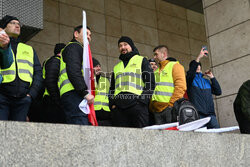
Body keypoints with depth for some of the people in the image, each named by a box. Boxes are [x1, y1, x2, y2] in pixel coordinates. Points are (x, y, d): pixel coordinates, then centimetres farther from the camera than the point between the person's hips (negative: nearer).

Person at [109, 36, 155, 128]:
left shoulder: (142, 61, 14)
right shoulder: (116, 67, 29)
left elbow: (150, 82, 3)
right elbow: (112, 88, 27)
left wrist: (142, 100, -10)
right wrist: (112, 104, 8)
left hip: (137, 106, -4)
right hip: (118, 108, 4)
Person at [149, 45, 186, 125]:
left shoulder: (175, 65, 5)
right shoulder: (156, 70, 26)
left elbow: (181, 87, -8)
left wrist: (171, 104, -16)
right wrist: (151, 106, 10)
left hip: (168, 108, -6)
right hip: (156, 110, 6)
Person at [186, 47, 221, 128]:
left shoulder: (206, 81, 25)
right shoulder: (190, 80, 11)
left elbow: (218, 92, 16)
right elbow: (190, 74, -13)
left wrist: (212, 77, 10)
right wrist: (198, 58, -21)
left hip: (210, 114, 4)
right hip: (197, 114, -4)